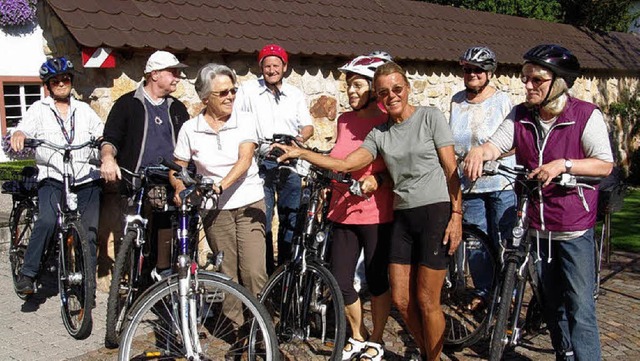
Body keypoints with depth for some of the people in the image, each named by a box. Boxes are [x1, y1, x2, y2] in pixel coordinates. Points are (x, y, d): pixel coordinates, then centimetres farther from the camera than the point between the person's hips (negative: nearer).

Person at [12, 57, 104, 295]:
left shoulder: (84, 109, 16)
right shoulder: (39, 109, 9)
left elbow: (102, 133, 9)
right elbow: (23, 129, -6)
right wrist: (18, 136, -29)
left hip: (86, 179, 3)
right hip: (53, 178, -2)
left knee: (90, 233, 0)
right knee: (47, 221, -25)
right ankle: (27, 274, -13)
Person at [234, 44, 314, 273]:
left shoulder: (295, 95, 14)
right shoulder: (248, 91, 6)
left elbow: (308, 126, 10)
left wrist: (301, 137, -12)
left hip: (290, 165, 3)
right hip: (261, 164, -2)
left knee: (290, 220, 5)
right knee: (262, 222, -3)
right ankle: (266, 273, 7)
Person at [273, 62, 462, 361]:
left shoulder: (430, 116, -2)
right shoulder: (380, 133, 10)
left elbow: (450, 169, -5)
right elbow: (346, 164, 1)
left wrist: (456, 215, -11)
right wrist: (301, 153, -7)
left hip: (436, 212, -5)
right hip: (403, 216, 5)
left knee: (426, 301, -2)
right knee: (401, 300, 6)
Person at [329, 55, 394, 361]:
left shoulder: (388, 122, -7)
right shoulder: (344, 121, 10)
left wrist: (377, 179, -22)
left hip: (377, 214, -5)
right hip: (344, 212, 5)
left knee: (377, 281, 8)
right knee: (340, 282, 6)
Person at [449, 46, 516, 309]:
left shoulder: (502, 100, -4)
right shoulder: (457, 100, 9)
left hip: (500, 183, -4)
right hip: (469, 185, 4)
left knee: (502, 240, 1)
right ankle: (483, 292, 22)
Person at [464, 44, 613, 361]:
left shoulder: (587, 115, -9)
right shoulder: (520, 115, 4)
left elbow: (605, 165, -14)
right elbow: (497, 144, -7)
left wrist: (563, 164, -28)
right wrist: (479, 151, -29)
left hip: (574, 229, -4)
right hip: (537, 226, 5)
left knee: (580, 308, -6)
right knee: (552, 303, 17)